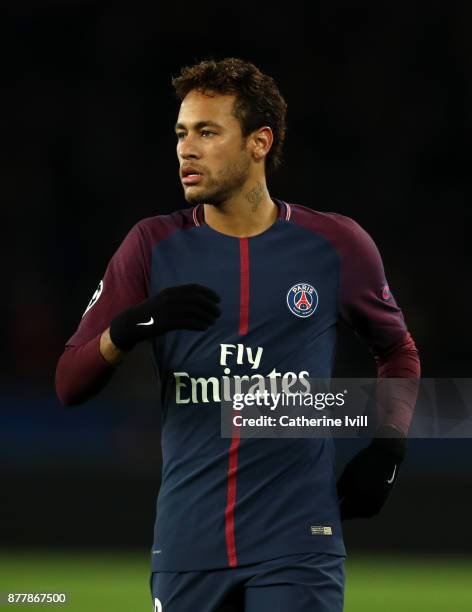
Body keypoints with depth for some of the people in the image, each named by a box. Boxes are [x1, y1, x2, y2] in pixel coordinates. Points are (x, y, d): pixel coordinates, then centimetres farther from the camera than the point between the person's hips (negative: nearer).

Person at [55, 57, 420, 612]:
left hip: (297, 546, -1)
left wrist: (387, 447, 3)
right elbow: (69, 385, 1)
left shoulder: (335, 244, 3)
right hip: (187, 546, 2)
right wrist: (128, 327, -20)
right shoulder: (154, 245, 5)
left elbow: (397, 350, 20)